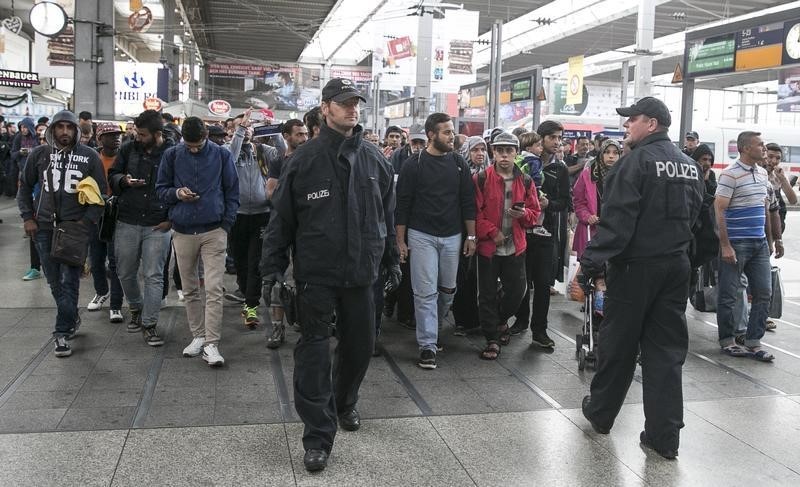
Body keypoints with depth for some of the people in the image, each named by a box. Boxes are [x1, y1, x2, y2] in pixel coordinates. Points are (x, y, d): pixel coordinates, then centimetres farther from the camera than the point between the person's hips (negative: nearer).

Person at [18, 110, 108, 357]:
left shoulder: (89, 156, 0)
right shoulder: (39, 154, 6)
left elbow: (100, 192, 2)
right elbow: (25, 187, 15)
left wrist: (87, 221, -8)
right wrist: (27, 217, 5)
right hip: (44, 226, 3)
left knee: (69, 281, -6)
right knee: (54, 281, 9)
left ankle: (62, 333, 0)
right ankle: (72, 318, 29)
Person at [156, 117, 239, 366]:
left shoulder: (222, 155, -1)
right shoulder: (172, 155, 2)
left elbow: (232, 192, 4)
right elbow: (161, 188, 9)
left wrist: (226, 225, -3)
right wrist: (176, 193, -13)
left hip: (214, 231, -2)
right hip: (183, 232, 2)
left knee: (214, 289, -8)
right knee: (190, 290, 11)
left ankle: (211, 344, -5)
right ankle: (198, 336, 24)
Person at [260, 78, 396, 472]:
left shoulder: (375, 158, 6)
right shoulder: (304, 159, -5)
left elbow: (387, 215, 13)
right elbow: (282, 217, -3)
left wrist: (389, 262, 13)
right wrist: (273, 267, -5)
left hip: (361, 272, 4)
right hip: (316, 273, -3)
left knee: (360, 345, 15)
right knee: (314, 351, -1)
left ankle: (344, 403, 41)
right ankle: (318, 436, 8)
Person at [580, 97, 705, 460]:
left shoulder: (637, 161, -13)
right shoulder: (690, 165, 11)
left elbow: (617, 218, -20)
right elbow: (693, 215, 16)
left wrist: (593, 260, -18)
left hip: (636, 266, -6)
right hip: (677, 266, 6)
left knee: (618, 343, 9)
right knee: (667, 349, 8)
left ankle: (600, 413, 27)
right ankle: (664, 435, 10)